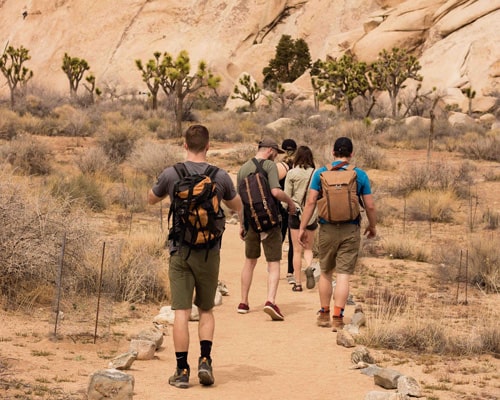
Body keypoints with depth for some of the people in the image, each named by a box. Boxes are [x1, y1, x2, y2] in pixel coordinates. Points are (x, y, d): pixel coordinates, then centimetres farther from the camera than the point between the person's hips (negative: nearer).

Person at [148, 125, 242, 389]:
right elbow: (237, 207, 14)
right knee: (206, 310, 15)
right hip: (209, 251, 1)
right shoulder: (220, 177, -4)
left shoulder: (171, 174, -6)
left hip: (180, 250, -1)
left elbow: (151, 199, 14)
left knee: (181, 312, 1)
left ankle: (182, 370, 1)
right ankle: (205, 360, 1)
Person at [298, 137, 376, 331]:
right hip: (351, 230, -1)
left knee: (326, 272, 16)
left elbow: (310, 202, -5)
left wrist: (302, 228, 0)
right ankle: (338, 318, -5)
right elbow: (370, 206, 1)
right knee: (343, 275, 0)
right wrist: (372, 227, 18)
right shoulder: (360, 175, 0)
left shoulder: (321, 173, 0)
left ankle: (324, 315, 25)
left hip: (327, 229, 1)